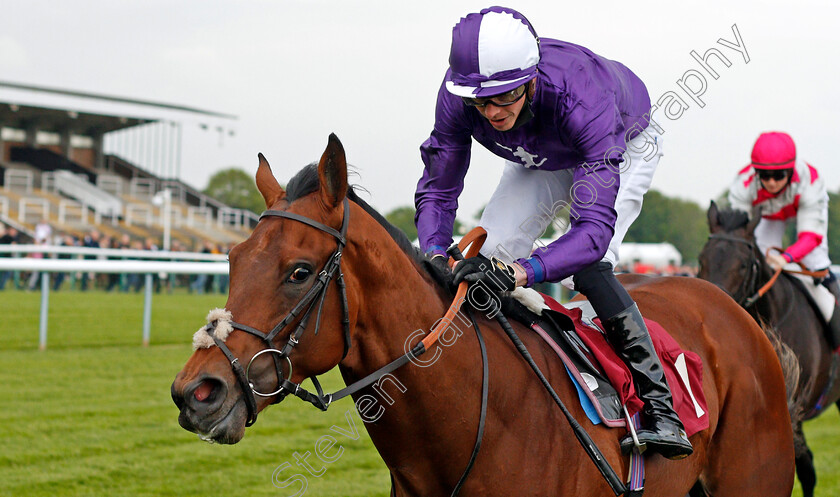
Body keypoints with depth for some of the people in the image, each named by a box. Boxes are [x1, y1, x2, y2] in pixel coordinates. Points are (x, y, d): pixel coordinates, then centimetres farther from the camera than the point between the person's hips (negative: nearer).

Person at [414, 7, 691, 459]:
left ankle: (661, 407, -19)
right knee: (487, 256, -10)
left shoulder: (580, 98, -47)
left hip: (624, 145, -5)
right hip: (542, 159, 5)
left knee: (587, 266, -27)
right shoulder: (458, 96, -33)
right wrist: (435, 256, -43)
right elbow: (437, 191, -22)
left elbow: (595, 228, -51)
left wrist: (520, 272, -67)